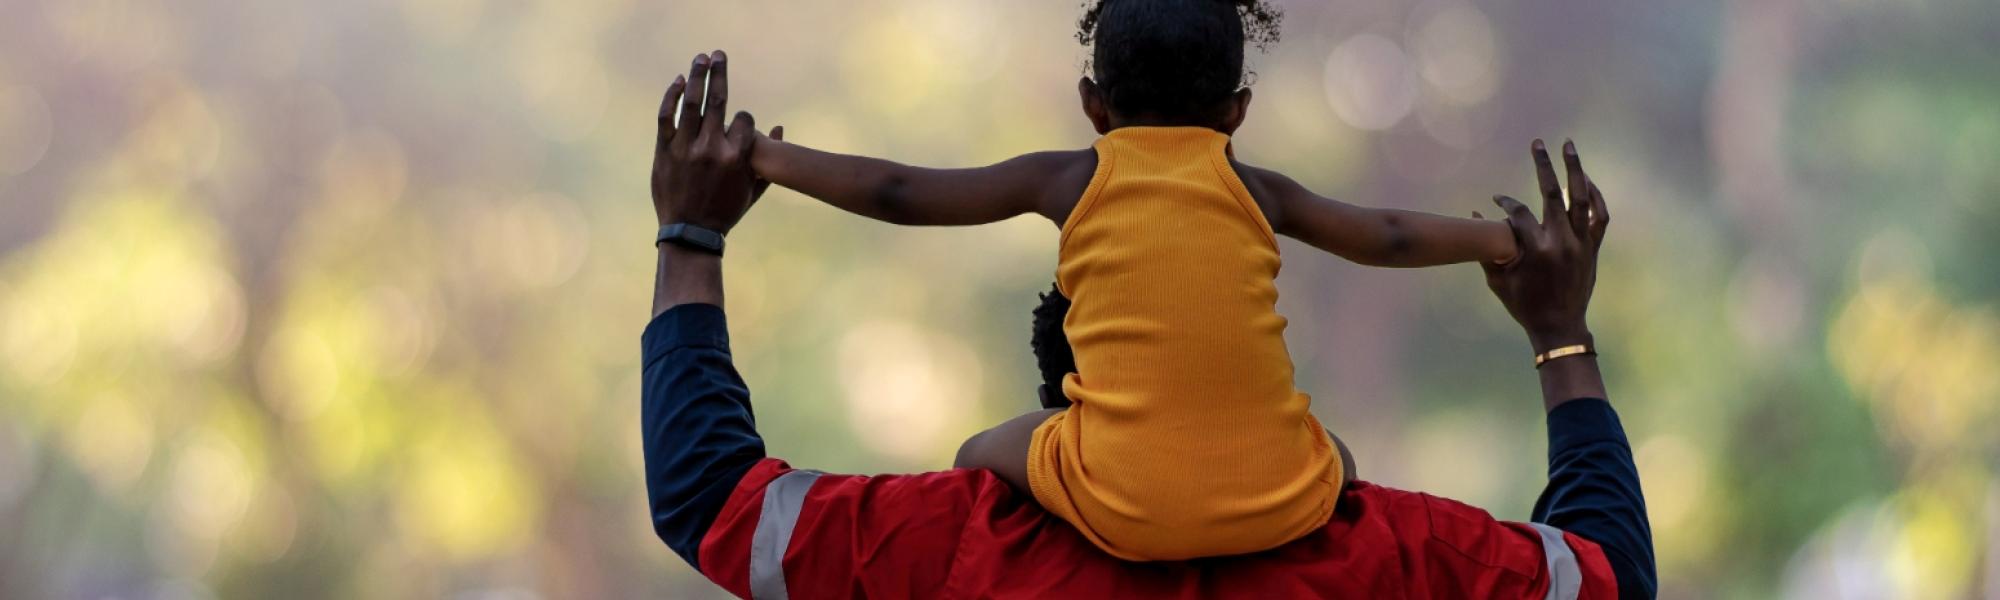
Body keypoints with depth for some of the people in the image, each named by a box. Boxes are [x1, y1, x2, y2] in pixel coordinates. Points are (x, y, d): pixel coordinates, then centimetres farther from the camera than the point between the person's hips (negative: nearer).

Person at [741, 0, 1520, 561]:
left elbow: (898, 194, 16)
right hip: (1280, 505, 2)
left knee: (982, 464, 24)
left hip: (1124, 509, -2)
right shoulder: (1256, 190, 14)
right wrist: (1501, 241, 45)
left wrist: (771, 161, 28)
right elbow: (1387, 239, 28)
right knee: (1333, 466, 35)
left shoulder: (1068, 180, 10)